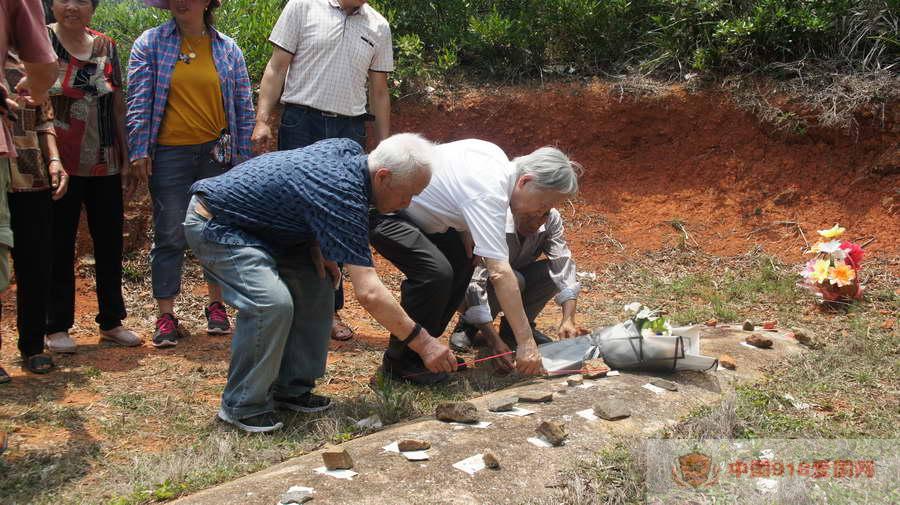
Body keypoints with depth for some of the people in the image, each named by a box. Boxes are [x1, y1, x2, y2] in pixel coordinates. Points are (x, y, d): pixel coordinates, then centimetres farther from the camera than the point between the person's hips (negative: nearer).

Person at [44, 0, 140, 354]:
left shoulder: (106, 46, 9)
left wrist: (126, 155, 12)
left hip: (105, 165, 4)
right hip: (60, 165, -4)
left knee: (110, 242, 9)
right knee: (59, 245, 3)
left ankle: (111, 321, 22)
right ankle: (56, 327, 15)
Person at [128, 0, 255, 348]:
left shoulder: (228, 48, 7)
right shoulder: (150, 43, 2)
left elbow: (243, 105, 8)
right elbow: (139, 100, -1)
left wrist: (243, 154, 5)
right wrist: (139, 150, -8)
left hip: (217, 151, 2)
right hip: (169, 153, -2)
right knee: (169, 236, -1)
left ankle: (216, 306, 23)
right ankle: (166, 316, 6)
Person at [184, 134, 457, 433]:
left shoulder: (350, 150, -4)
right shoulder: (344, 196, -31)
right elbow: (368, 293, -34)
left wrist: (316, 248, 0)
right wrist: (423, 343, -28)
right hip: (215, 226, -10)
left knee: (316, 285, 3)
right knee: (272, 302, -27)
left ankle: (291, 389, 12)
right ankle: (242, 408, -9)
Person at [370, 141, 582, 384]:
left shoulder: (498, 157, 0)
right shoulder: (488, 194, -29)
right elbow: (500, 274, -33)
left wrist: (467, 240, 2)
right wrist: (526, 343, -32)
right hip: (381, 211, -10)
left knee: (461, 263, 8)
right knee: (436, 271, -26)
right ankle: (400, 360, -8)